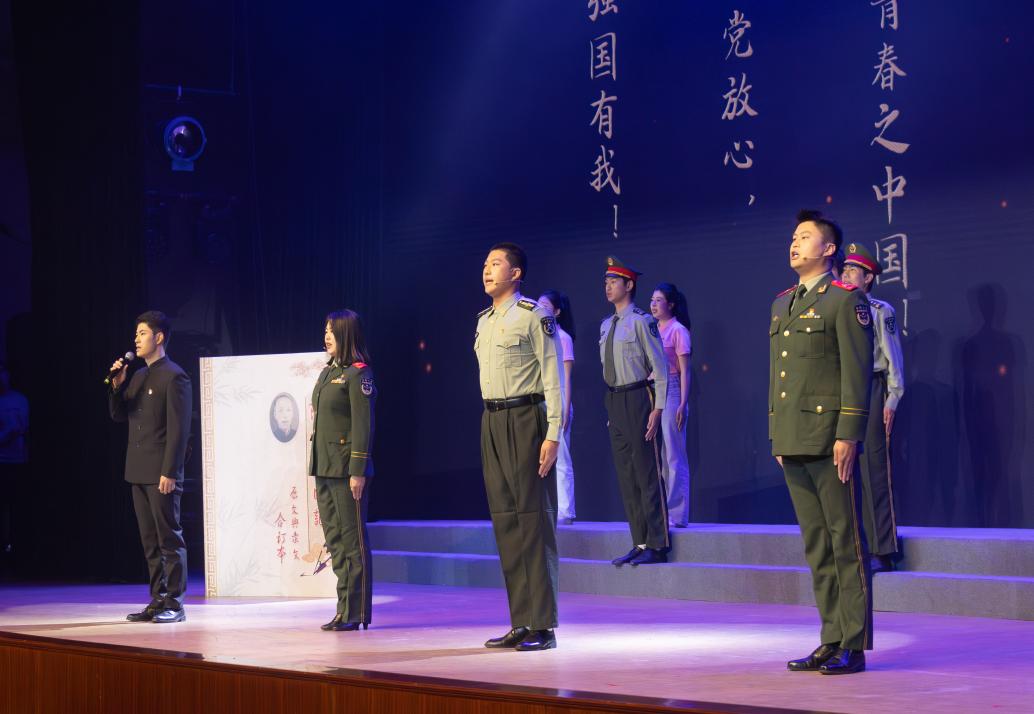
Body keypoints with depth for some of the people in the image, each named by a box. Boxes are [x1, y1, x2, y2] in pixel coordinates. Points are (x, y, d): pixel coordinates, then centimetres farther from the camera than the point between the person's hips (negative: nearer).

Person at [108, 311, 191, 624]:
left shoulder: (174, 377, -10)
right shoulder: (139, 376, 16)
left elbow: (178, 429, -15)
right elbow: (118, 415, 17)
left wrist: (169, 472, -19)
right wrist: (117, 386, -1)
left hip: (162, 472, -8)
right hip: (139, 470, 8)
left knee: (170, 538, -4)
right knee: (150, 540, 10)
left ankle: (174, 604, -2)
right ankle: (157, 600, 15)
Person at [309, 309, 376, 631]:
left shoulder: (358, 374, -10)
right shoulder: (328, 372, 16)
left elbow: (363, 424, -14)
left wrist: (358, 471, -19)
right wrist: (316, 468, 17)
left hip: (346, 470, -9)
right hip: (324, 468, 9)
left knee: (353, 541, -4)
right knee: (334, 540, 9)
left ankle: (356, 613, -1)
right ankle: (344, 610, 14)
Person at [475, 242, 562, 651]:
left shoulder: (534, 316, -7)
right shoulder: (484, 321, 17)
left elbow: (552, 378, -11)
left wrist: (553, 435, -17)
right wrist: (492, 423, 14)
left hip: (525, 420, -8)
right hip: (491, 422, 8)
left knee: (534, 519, -7)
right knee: (504, 520, 8)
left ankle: (543, 625, -5)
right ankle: (520, 624, 13)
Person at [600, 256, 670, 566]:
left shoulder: (642, 322, -9)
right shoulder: (606, 325, 14)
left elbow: (660, 367, -11)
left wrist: (657, 409, -16)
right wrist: (611, 406, 14)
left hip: (637, 398, -8)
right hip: (614, 400, 8)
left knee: (647, 472, -5)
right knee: (625, 474, 10)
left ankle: (657, 546, -2)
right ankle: (640, 543, 16)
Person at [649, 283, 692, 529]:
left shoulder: (678, 330, -5)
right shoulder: (654, 330, 15)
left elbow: (684, 371, -8)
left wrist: (683, 404, -15)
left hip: (671, 393, -7)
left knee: (673, 456, -5)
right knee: (657, 457, 8)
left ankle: (677, 514, -4)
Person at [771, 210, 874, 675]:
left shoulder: (846, 300, -5)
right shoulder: (782, 303, 18)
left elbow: (857, 371, -11)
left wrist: (848, 435, -17)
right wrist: (775, 434, 16)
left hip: (828, 440, -8)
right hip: (792, 442, 8)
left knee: (845, 542, -3)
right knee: (816, 546, 10)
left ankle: (854, 645, 0)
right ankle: (832, 639, 15)